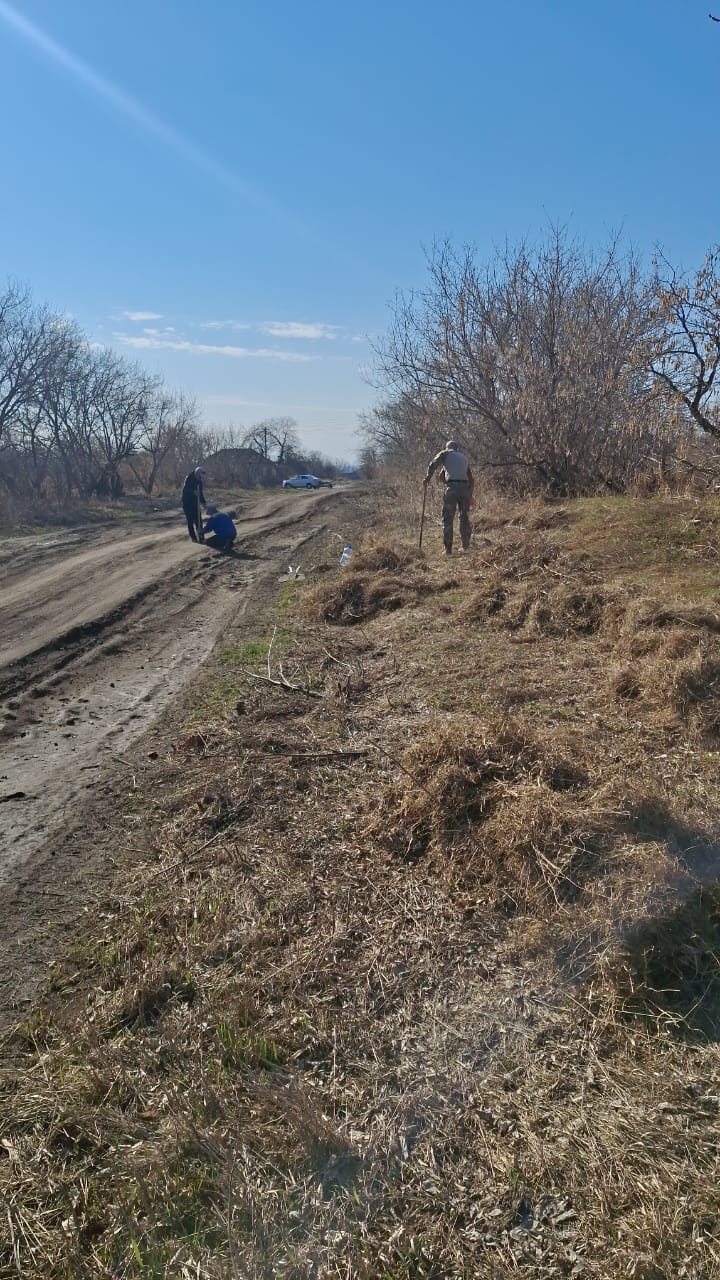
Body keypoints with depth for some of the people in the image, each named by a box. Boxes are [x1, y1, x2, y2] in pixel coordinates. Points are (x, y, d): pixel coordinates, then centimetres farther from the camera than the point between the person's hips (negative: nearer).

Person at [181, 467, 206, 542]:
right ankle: (193, 538, 4)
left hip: (195, 503, 6)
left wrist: (203, 501, 3)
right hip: (187, 503, -5)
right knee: (190, 521, -1)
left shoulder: (199, 481, 6)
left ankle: (201, 537, 0)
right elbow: (185, 490, -23)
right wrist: (193, 492, -38)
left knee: (198, 521, 0)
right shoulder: (189, 479, -13)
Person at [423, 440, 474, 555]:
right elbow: (471, 479, 27)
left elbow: (433, 464, -6)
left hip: (452, 487, -4)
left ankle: (448, 549, -4)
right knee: (464, 517, 16)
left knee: (447, 519, 0)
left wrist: (428, 478, 1)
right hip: (465, 487, 4)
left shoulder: (445, 453, 13)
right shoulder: (464, 458, 27)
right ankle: (466, 546, 14)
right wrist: (470, 495, 33)